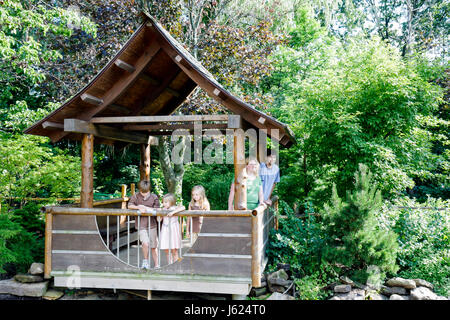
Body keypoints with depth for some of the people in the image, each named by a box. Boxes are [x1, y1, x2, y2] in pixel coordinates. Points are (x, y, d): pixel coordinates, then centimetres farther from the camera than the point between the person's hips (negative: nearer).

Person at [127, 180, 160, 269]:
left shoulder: (154, 197, -1)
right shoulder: (136, 196, 0)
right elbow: (129, 206, 0)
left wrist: (145, 208, -13)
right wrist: (138, 207, -16)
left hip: (152, 224, 1)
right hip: (141, 225, -1)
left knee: (153, 246, 7)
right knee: (145, 243, -19)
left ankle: (156, 265, 21)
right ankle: (145, 260, 6)